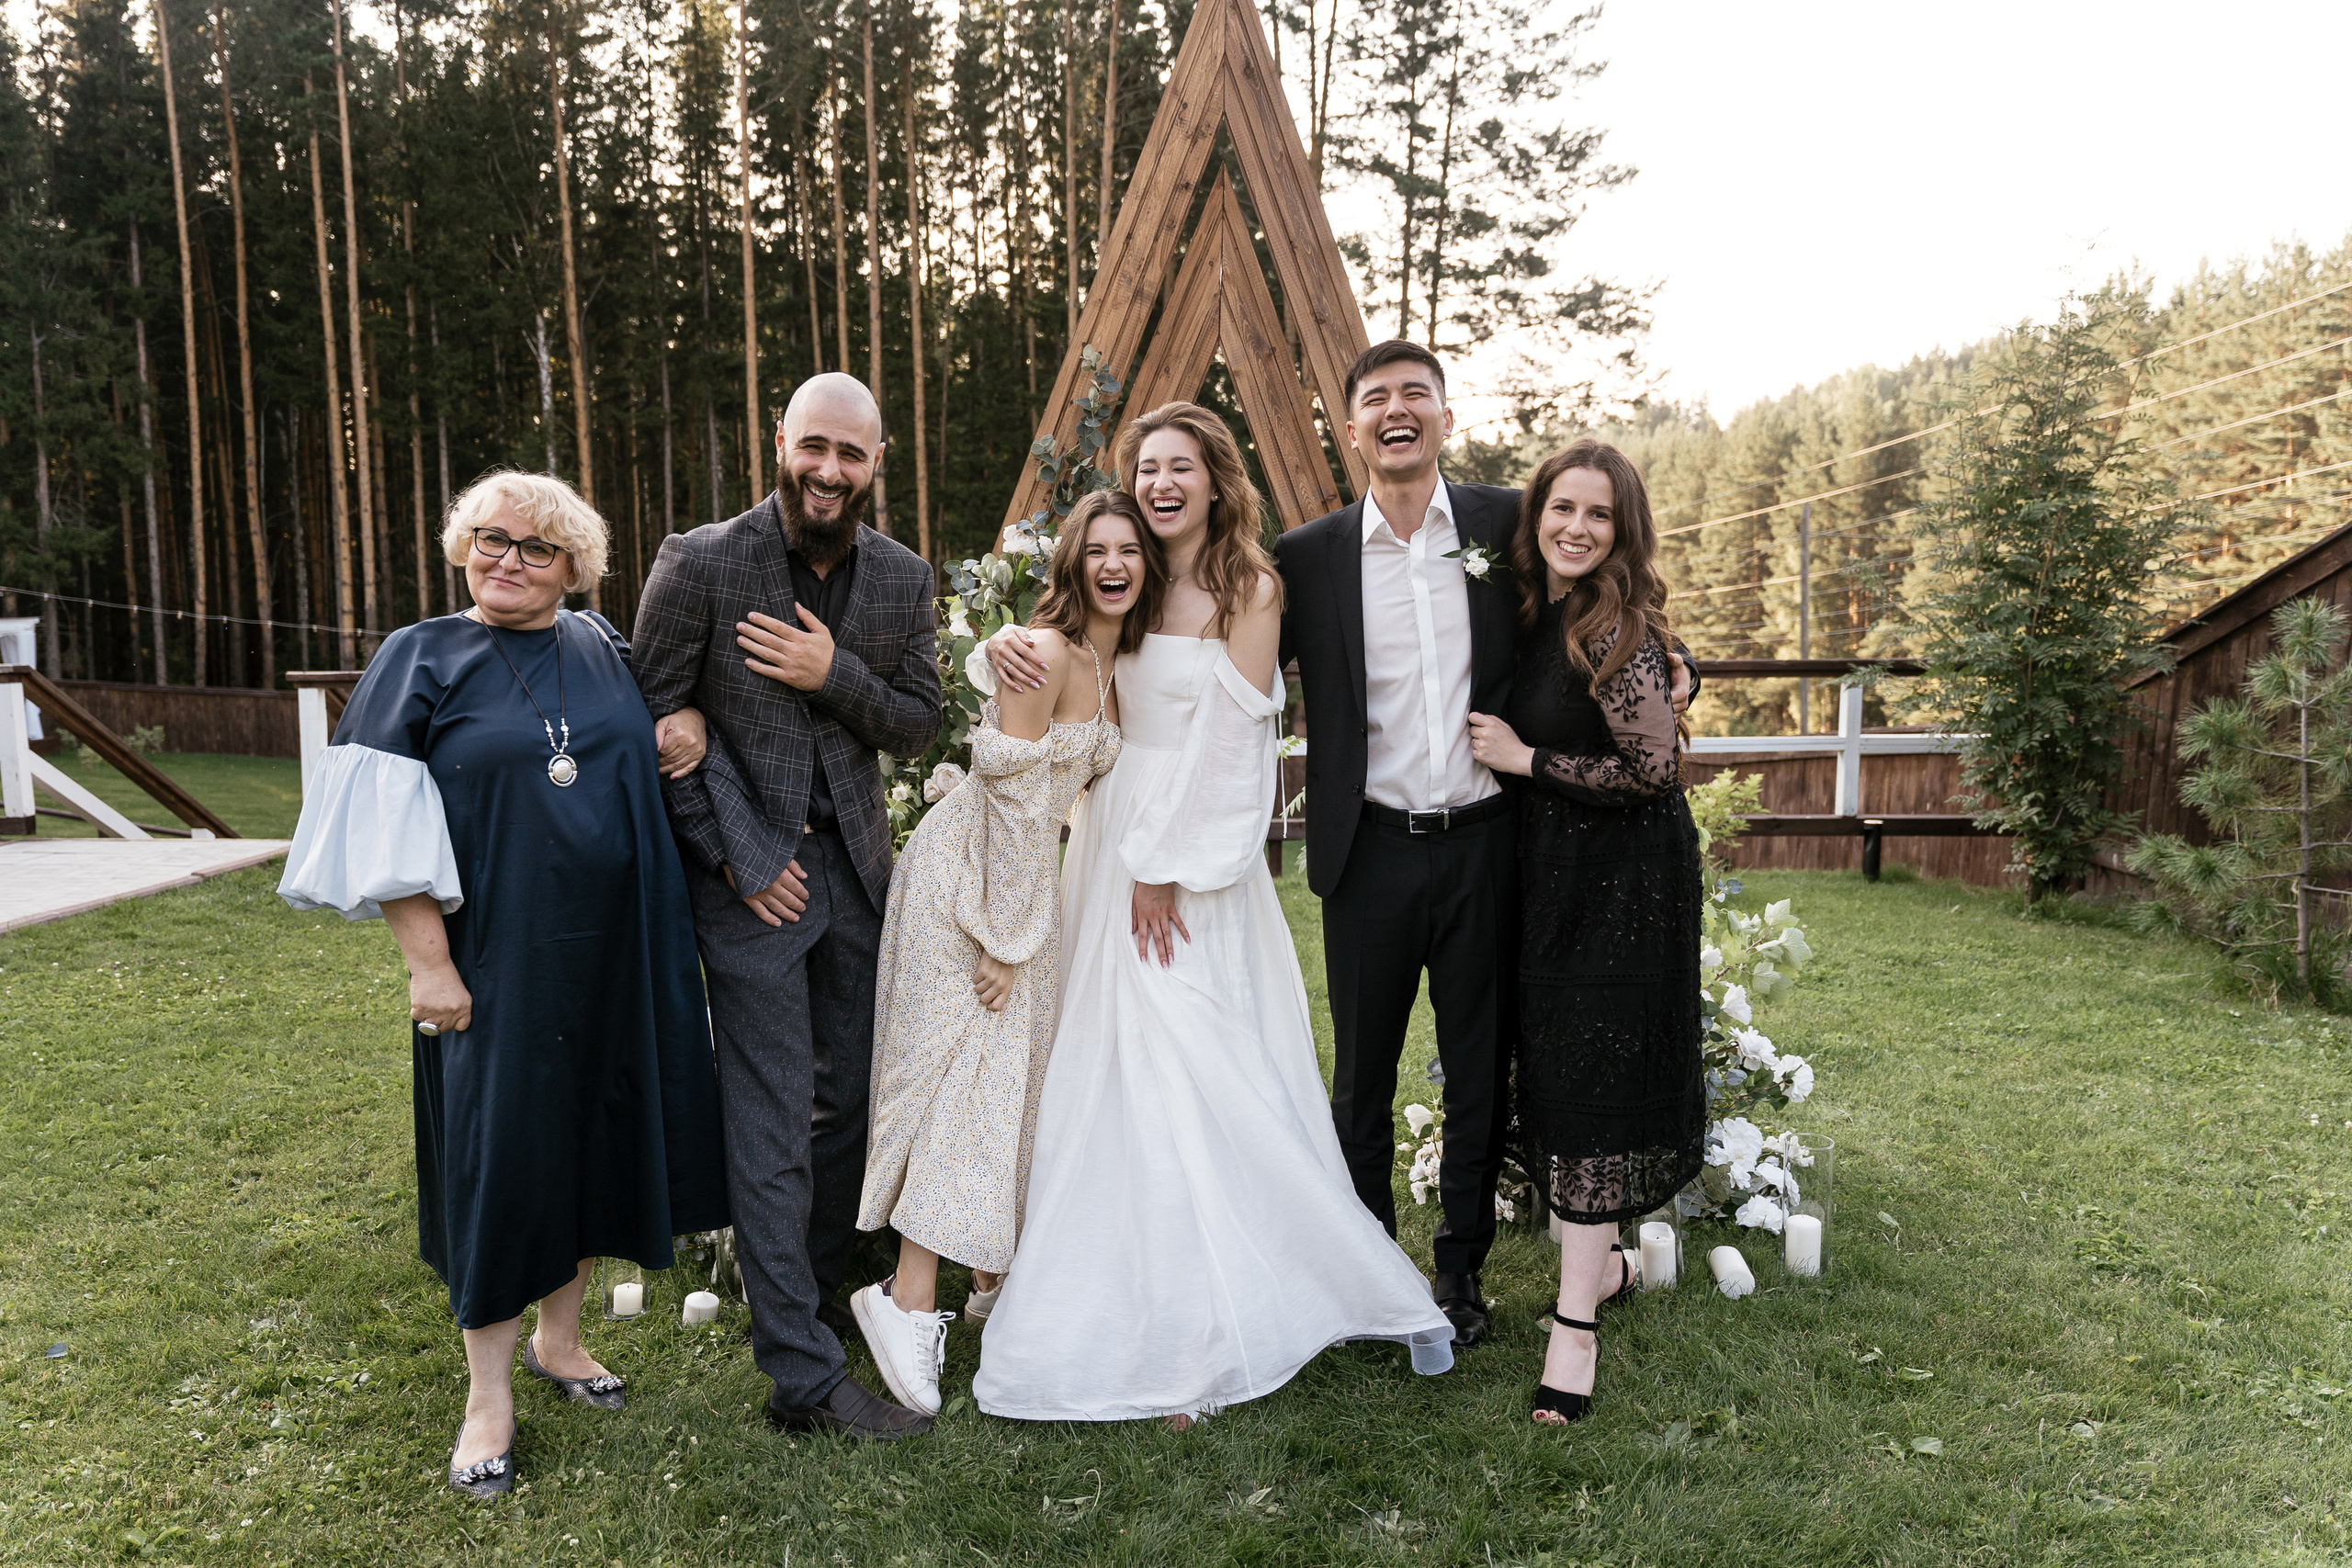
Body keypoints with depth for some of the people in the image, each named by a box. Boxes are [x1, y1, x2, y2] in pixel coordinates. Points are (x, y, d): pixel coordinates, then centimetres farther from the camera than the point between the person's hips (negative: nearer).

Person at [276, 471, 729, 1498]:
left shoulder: (606, 650, 8)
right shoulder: (422, 661, -3)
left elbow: (656, 754, 24)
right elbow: (384, 828, -7)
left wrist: (691, 725, 0)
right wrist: (428, 962, -14)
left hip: (615, 954, 4)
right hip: (496, 962, -4)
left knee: (594, 1137, 12)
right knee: (500, 1151, 2)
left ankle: (558, 1337, 33)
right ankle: (489, 1393, 19)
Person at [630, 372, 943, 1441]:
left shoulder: (902, 577, 2)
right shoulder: (700, 563, -10)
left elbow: (918, 725, 4)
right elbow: (656, 721, -7)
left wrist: (835, 676, -16)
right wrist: (738, 858, -11)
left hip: (857, 870, 5)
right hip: (752, 876, -5)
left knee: (850, 1095, 15)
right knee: (773, 1125, -2)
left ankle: (806, 1291, 36)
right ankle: (806, 1374, 7)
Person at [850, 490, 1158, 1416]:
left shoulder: (1118, 663, 9)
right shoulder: (1045, 651, -18)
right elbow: (1012, 792, -20)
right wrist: (1004, 934, -19)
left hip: (1033, 874, 9)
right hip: (968, 872, -8)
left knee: (1019, 1068, 12)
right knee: (969, 1067, -11)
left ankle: (996, 1278, 24)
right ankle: (910, 1299, -7)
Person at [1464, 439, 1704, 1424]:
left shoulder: (1615, 630, -18)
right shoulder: (1539, 615, 7)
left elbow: (1653, 769, -20)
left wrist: (1523, 758, -15)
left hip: (1622, 880, -8)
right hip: (1557, 873, 8)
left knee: (1593, 1082, -5)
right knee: (1560, 1072, 16)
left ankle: (1576, 1320, 4)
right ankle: (1601, 1261, 34)